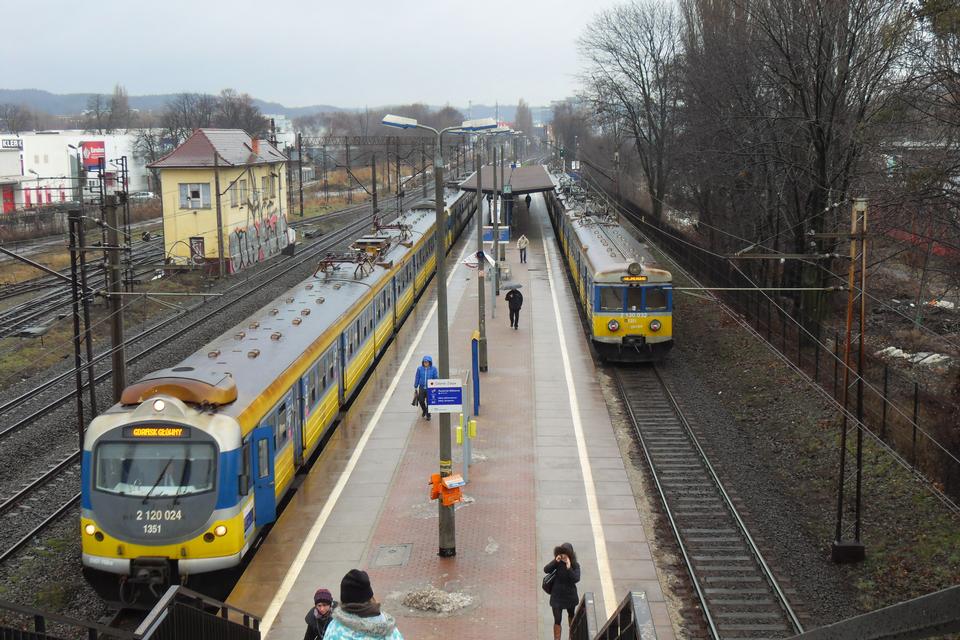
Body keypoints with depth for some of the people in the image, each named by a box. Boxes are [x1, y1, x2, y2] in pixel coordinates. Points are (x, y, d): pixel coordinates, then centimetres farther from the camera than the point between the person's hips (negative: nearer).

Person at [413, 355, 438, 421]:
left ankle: (428, 415, 17)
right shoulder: (419, 369, -2)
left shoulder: (433, 369, -6)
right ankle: (424, 410, 36)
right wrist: (415, 388, 9)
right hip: (422, 388, 2)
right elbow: (417, 378, 6)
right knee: (421, 401, 4)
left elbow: (436, 378, 0)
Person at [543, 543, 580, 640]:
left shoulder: (575, 565, -15)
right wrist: (555, 561, -31)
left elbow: (576, 579, -27)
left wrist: (569, 567, -36)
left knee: (571, 616, 27)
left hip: (570, 595, 1)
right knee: (557, 620, -2)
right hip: (557, 595, -1)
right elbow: (546, 570, -20)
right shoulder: (558, 563, -12)